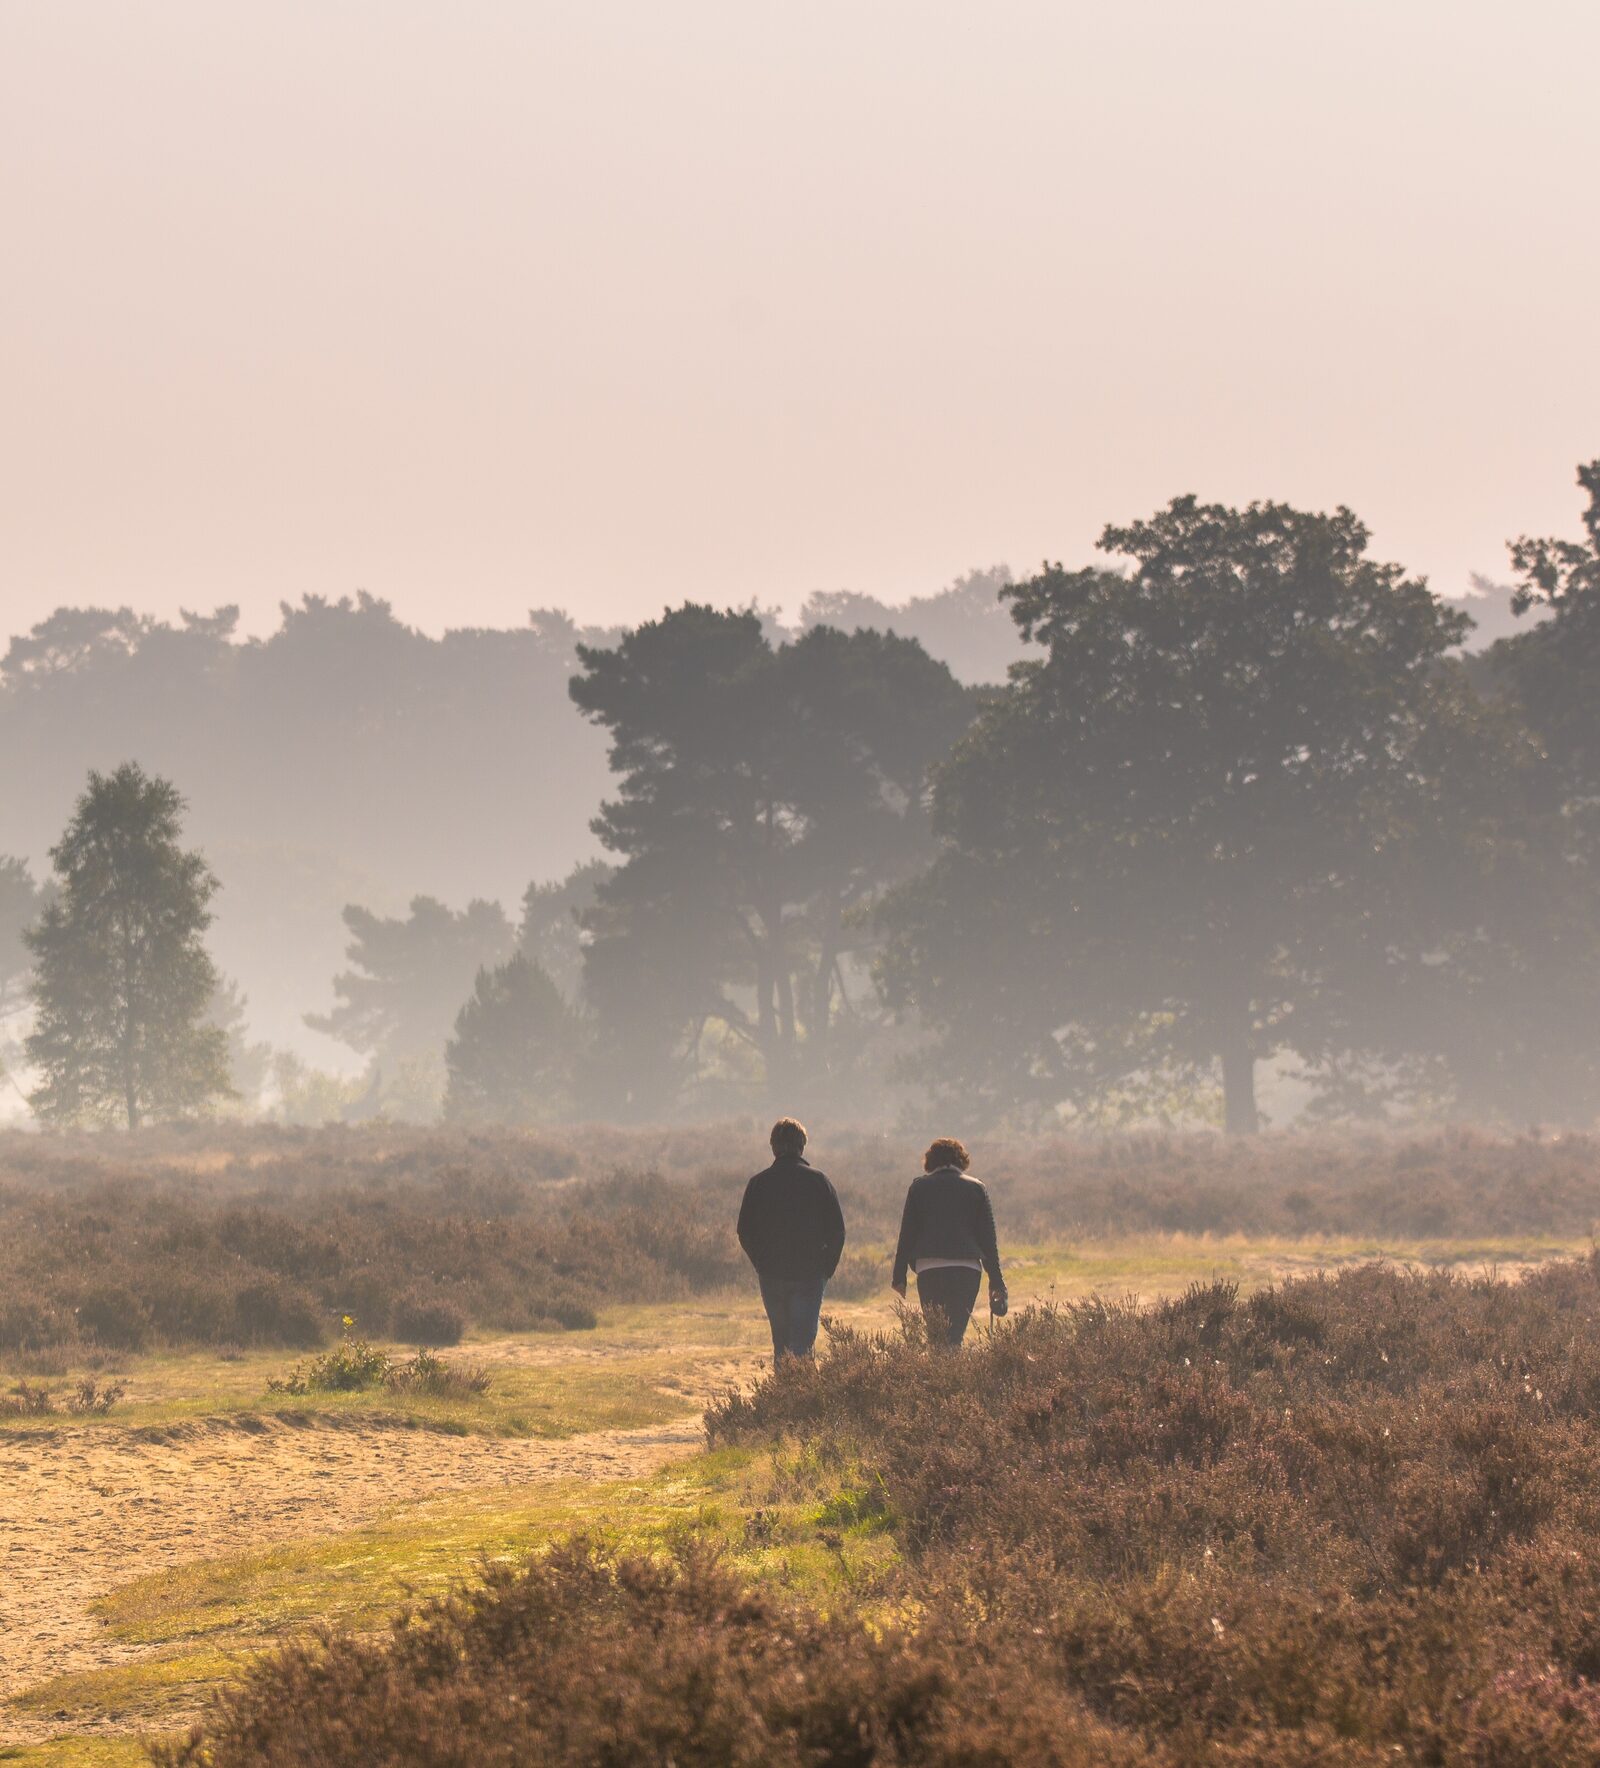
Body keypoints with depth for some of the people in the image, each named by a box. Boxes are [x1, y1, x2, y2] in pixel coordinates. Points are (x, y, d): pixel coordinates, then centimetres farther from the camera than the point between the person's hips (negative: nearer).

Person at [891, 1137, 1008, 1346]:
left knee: (936, 1335, 7)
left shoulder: (919, 1187, 7)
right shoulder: (976, 1188, 8)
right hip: (968, 1269, 0)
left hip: (929, 1268, 0)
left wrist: (899, 1277, 9)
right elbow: (988, 1237, 8)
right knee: (957, 1332, -1)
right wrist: (996, 1281, 11)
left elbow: (907, 1234, 6)